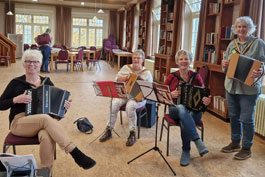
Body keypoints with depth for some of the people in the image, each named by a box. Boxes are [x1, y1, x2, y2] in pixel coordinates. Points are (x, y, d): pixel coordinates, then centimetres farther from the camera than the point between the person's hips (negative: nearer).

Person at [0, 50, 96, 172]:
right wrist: (15, 100, -12)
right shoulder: (16, 83, 5)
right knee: (46, 119, -36)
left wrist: (64, 104, -8)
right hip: (19, 122, -2)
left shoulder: (47, 82, 12)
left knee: (47, 138, -37)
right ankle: (76, 154, -39)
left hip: (41, 122, 2)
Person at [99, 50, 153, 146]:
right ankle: (108, 130, -13)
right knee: (114, 103, -27)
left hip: (138, 97, -3)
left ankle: (132, 134, -22)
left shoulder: (146, 73, 2)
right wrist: (126, 77, -10)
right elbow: (116, 79, 7)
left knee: (130, 106, -35)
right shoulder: (126, 68, 10)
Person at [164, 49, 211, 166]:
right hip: (175, 109, 0)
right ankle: (197, 141, -38)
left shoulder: (196, 77, 2)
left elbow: (204, 95, 3)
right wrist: (170, 94, -15)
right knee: (182, 108, -38)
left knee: (184, 121, -36)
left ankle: (186, 151, -16)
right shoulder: (172, 77, 3)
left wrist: (207, 101, -21)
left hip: (194, 111, 0)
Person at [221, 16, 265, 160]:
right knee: (233, 116, 15)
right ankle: (235, 143, 33)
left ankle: (247, 148, 17)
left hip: (248, 88, -5)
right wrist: (224, 65, -8)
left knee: (246, 119, 0)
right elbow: (225, 64, 15)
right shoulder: (232, 44, 11)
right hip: (231, 86, 5)